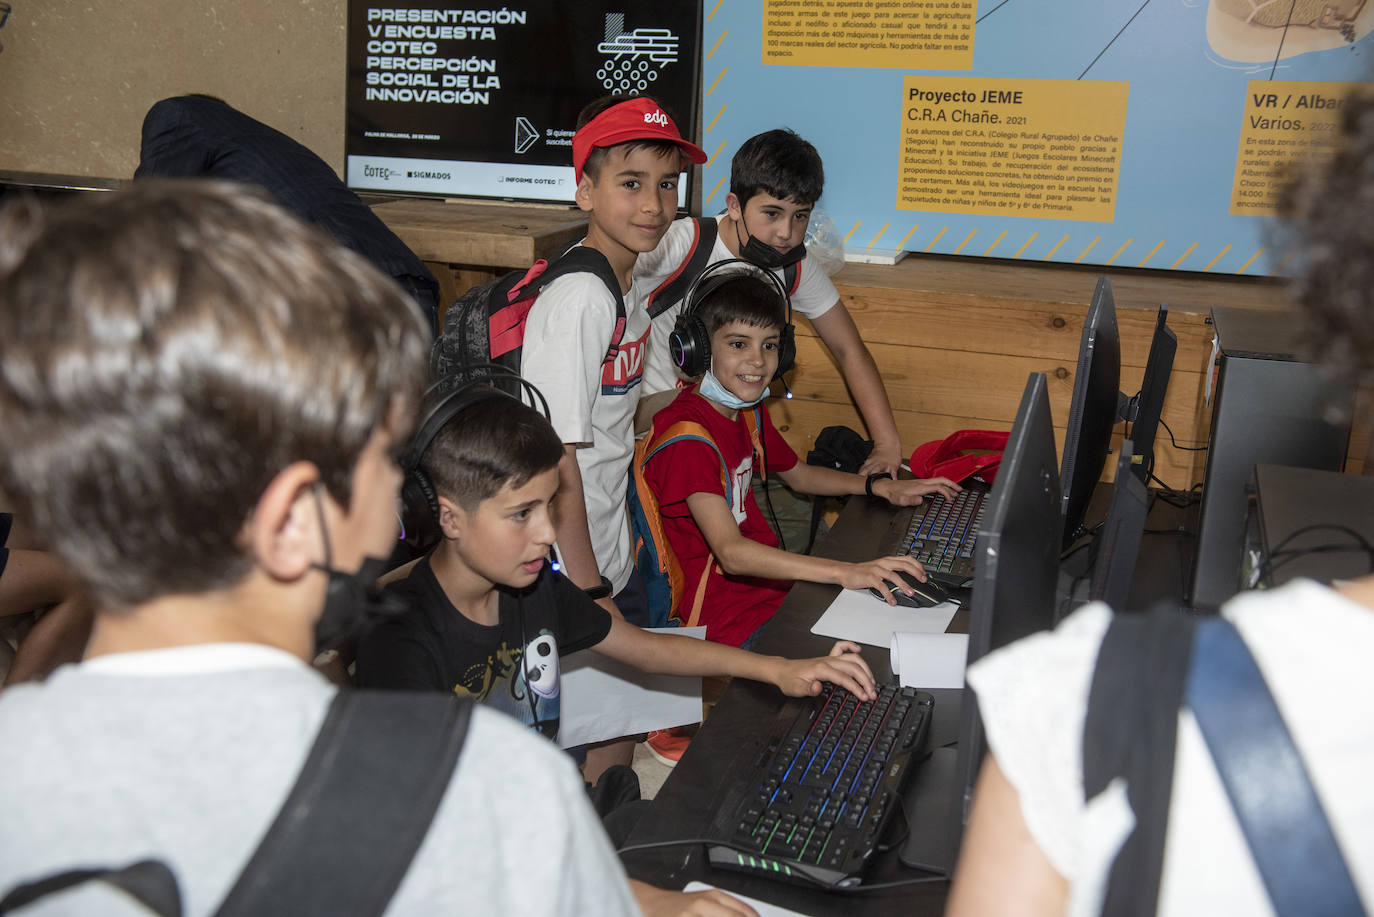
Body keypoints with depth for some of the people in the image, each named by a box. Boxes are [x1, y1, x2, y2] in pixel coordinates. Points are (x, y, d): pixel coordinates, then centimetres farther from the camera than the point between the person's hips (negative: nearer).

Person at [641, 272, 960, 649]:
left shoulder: (749, 410, 7)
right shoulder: (686, 436, -23)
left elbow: (798, 475, 25)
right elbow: (730, 552, -32)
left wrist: (882, 487, 11)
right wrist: (844, 572, -39)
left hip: (766, 575, 9)